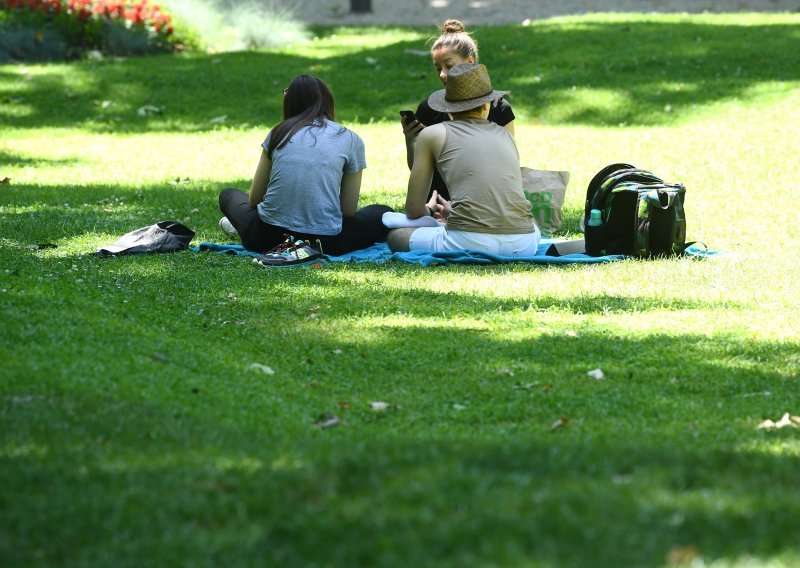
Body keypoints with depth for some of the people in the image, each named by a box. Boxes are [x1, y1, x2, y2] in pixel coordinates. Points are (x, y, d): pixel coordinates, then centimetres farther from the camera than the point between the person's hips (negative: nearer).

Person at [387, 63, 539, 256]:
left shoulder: (432, 134, 13)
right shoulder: (506, 136, 22)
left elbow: (414, 211, 17)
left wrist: (429, 210, 42)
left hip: (469, 242, -3)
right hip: (523, 244, 3)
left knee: (395, 236, 23)